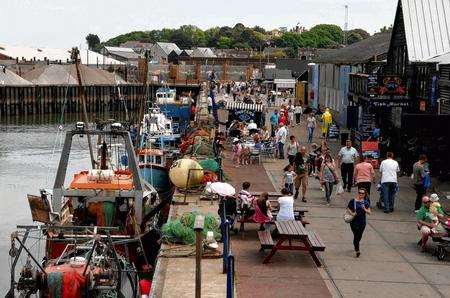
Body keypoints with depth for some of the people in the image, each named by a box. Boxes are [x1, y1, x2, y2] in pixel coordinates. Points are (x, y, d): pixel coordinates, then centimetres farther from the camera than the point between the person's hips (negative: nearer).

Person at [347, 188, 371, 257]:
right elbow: (348, 209, 4)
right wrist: (352, 213, -14)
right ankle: (357, 250, -7)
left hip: (362, 221, 2)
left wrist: (365, 210, -19)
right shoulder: (353, 201, -2)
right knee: (356, 235, -9)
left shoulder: (366, 202, 2)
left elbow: (369, 212, 1)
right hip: (354, 221, -2)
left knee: (359, 236, 10)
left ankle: (356, 246, 37)